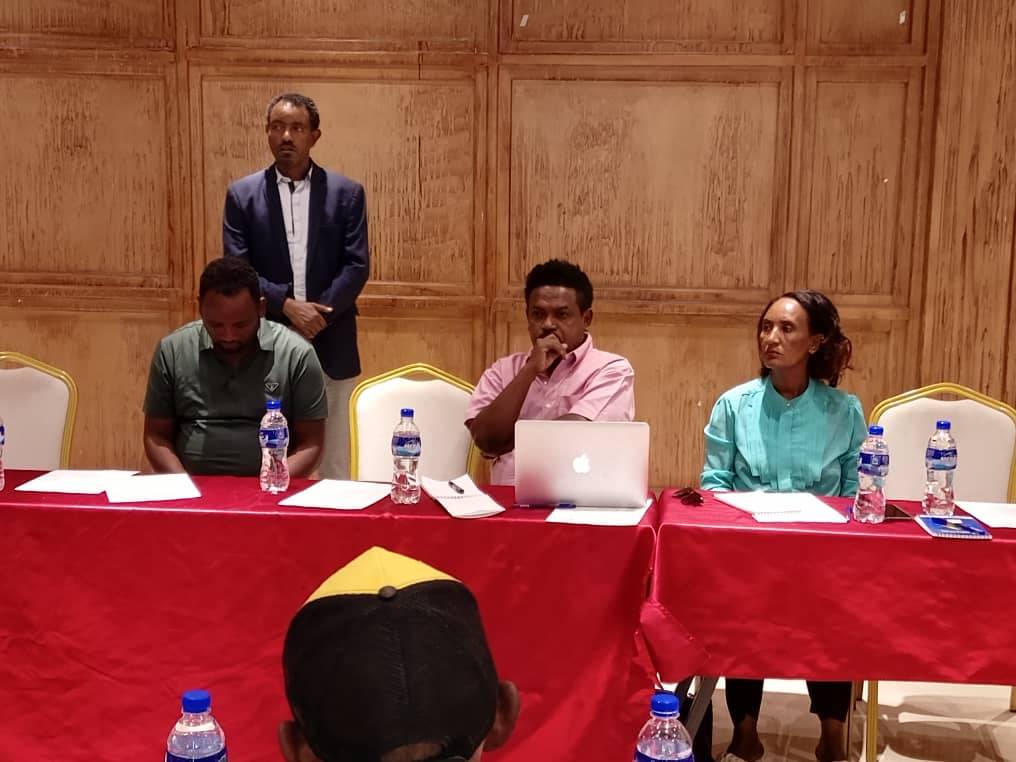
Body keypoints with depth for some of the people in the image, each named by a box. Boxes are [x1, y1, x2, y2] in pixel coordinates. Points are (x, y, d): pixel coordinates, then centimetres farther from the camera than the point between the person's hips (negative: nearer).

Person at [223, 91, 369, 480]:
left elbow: (357, 266, -2)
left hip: (330, 347, 0)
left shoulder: (346, 193, 4)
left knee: (333, 463, 7)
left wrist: (318, 314, -15)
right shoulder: (242, 194, 5)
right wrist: (287, 305, -16)